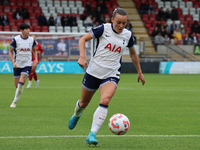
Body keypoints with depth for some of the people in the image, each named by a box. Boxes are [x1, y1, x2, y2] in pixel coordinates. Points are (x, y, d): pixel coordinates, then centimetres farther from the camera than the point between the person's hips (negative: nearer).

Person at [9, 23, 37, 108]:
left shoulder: (31, 40, -1)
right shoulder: (16, 39, -9)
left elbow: (34, 50, 17)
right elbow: (10, 51, -2)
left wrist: (36, 61, 4)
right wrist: (13, 63, -13)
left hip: (27, 64, 0)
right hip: (17, 65, 0)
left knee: (21, 82, -19)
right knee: (17, 85, 5)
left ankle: (15, 101, -7)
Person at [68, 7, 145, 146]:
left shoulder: (128, 35, 1)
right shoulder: (104, 29, -10)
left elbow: (133, 53, 19)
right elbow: (83, 39, -4)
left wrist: (140, 72, 25)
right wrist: (82, 56, -20)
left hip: (111, 75, 1)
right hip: (94, 71, -1)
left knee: (105, 101, -26)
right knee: (84, 103, 14)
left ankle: (92, 134, -25)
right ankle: (76, 116, 52)